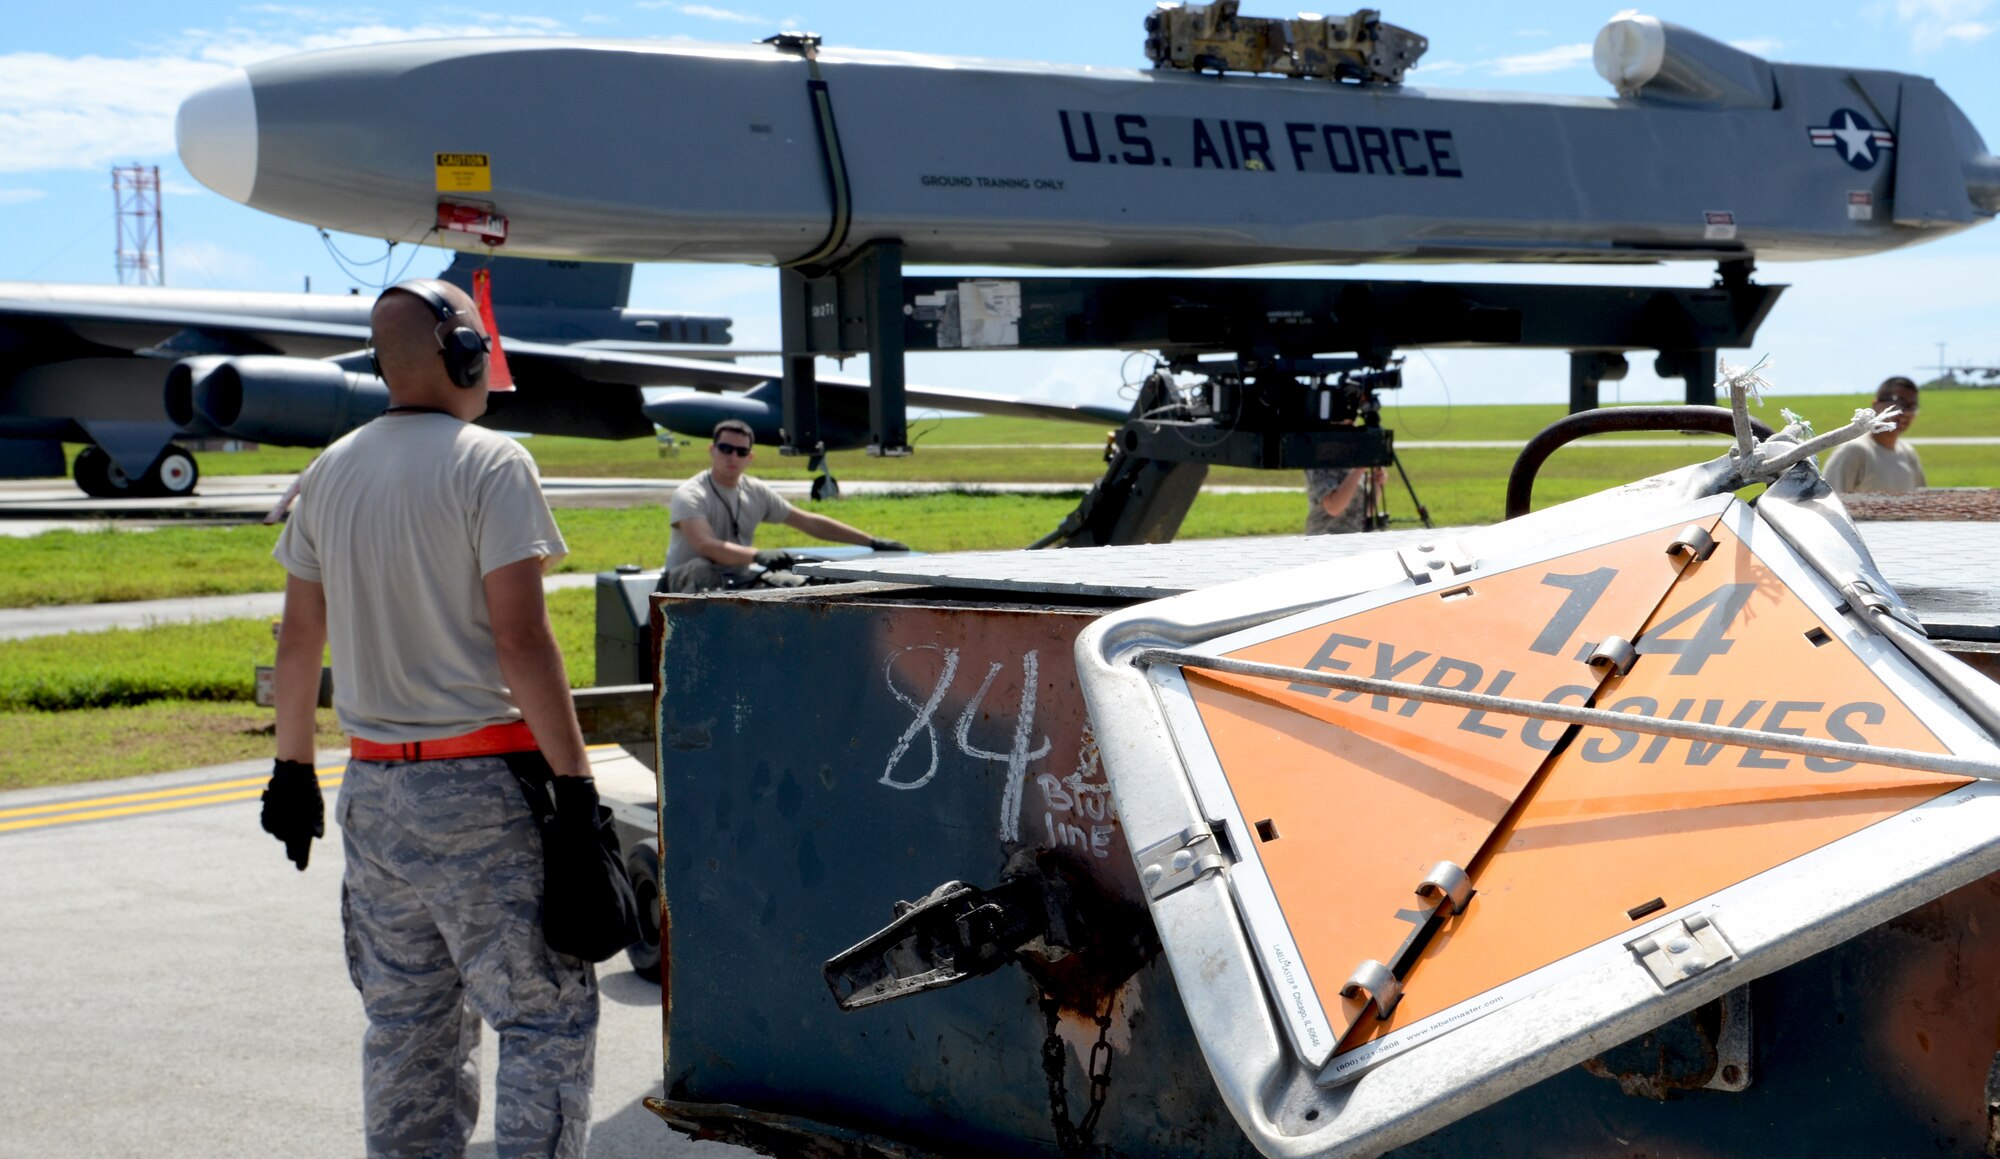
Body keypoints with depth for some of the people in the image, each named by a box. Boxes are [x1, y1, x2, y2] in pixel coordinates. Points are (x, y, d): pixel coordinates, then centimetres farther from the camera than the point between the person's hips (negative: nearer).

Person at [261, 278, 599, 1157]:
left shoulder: (329, 473, 10)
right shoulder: (490, 464, -10)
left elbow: (298, 639, 14)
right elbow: (520, 639, -16)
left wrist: (293, 769, 24)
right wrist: (575, 780, -12)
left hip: (374, 789, 7)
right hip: (483, 789, -7)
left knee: (405, 1024, 13)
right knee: (547, 1016, -1)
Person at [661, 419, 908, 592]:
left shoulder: (757, 492, 9)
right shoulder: (689, 495, -11)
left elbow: (810, 523, 13)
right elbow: (705, 545, -30)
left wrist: (872, 542, 9)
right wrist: (758, 556, -46)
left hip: (737, 584, 6)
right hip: (687, 586, -6)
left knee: (796, 584, -15)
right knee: (702, 571, -39)